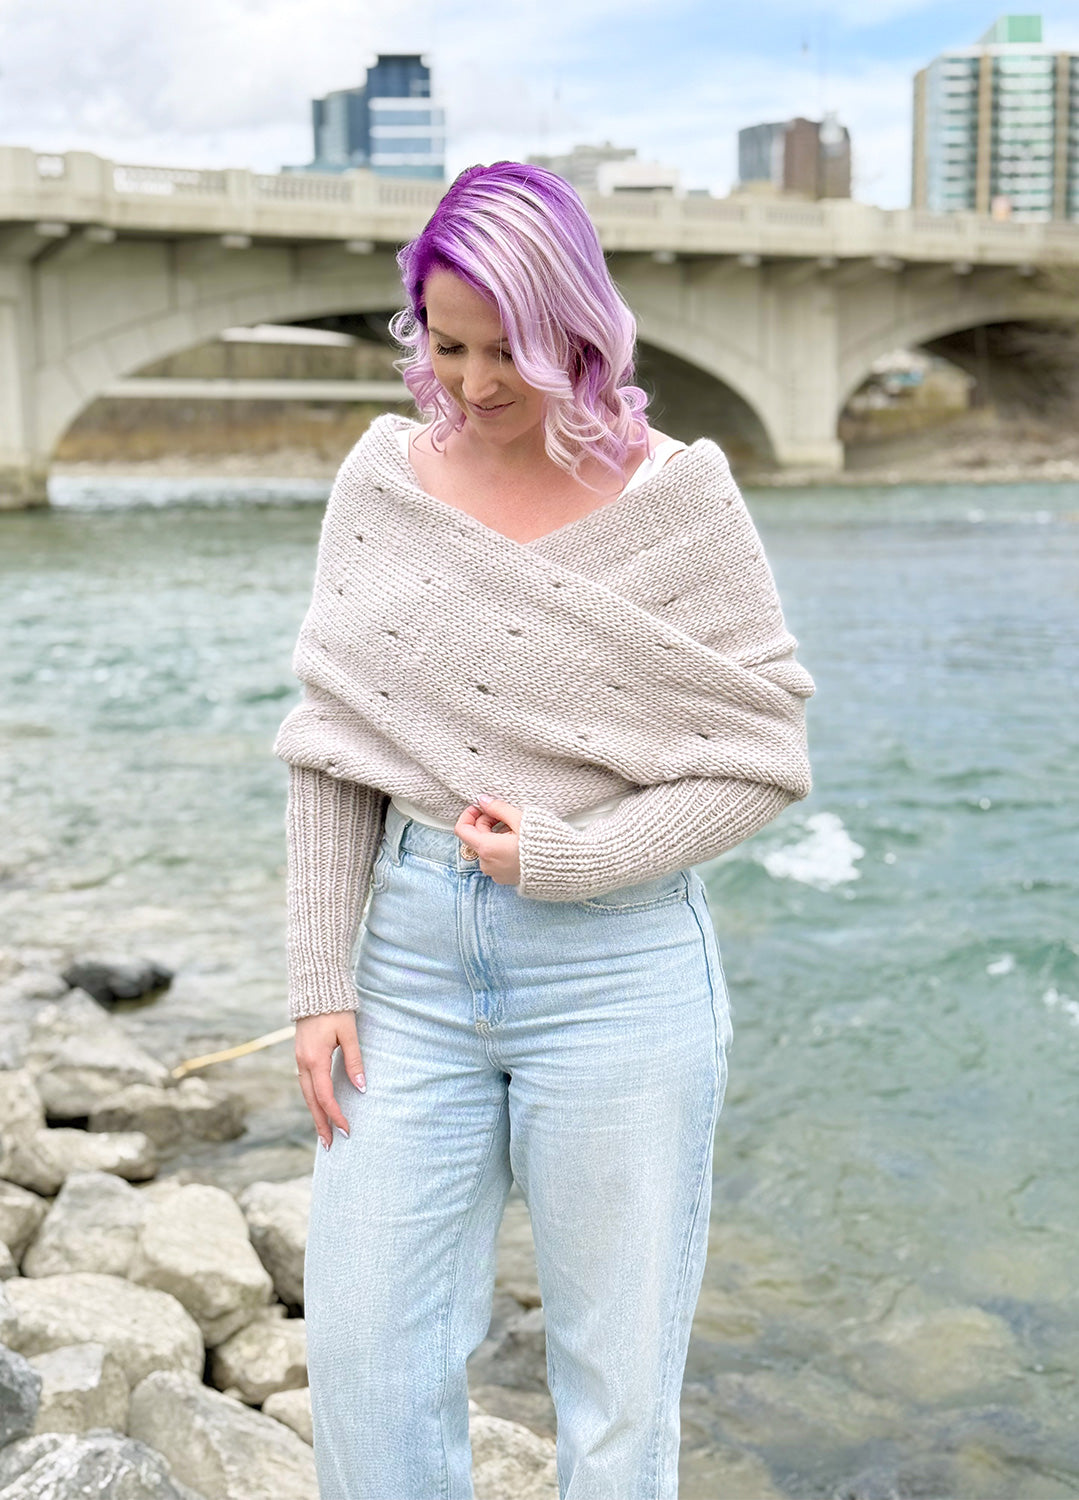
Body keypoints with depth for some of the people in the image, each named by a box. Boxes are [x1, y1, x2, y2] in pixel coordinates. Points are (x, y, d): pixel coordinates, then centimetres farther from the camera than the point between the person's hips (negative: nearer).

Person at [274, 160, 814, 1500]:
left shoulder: (678, 500, -7)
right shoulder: (384, 481, 2)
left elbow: (763, 758, -5)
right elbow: (334, 743, 3)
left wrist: (568, 859, -15)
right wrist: (321, 983, -1)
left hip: (615, 973, -3)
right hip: (412, 951, 3)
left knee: (616, 1392, 9)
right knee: (364, 1363, 8)